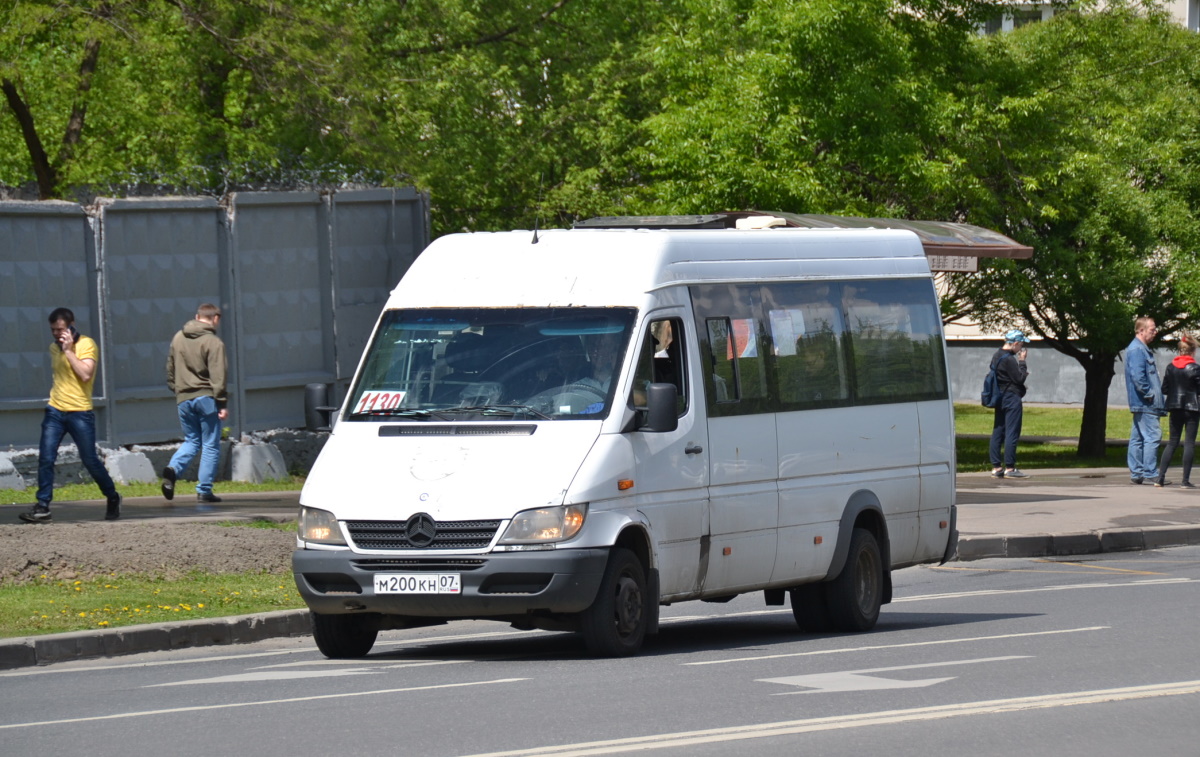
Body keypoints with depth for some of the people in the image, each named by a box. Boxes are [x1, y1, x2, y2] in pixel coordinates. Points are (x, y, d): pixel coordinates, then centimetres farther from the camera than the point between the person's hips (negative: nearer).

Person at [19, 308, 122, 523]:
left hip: (80, 413, -5)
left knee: (90, 460, 1)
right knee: (45, 458, -8)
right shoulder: (54, 348, 13)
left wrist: (68, 350, -18)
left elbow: (86, 374, -20)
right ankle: (42, 507, -8)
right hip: (55, 411, 5)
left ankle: (112, 498, 23)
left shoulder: (86, 345, -7)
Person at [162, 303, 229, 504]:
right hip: (206, 397, -5)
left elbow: (170, 369, 17)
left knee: (191, 440, 18)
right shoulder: (213, 342, -10)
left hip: (184, 399, 5)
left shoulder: (178, 338, 9)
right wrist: (222, 403, -12)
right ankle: (204, 491, 2)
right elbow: (217, 376, -14)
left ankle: (173, 468, -9)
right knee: (210, 445, 4)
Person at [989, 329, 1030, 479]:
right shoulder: (1009, 359, -17)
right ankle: (1010, 468, -6)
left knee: (998, 433, 10)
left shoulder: (997, 356, 12)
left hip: (1000, 398, 10)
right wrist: (1022, 362, -6)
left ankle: (996, 467, 13)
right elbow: (1020, 378, -17)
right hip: (1011, 398, -10)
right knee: (1012, 433, -6)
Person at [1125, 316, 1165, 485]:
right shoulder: (1136, 350, -14)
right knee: (1152, 435, -11)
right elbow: (1137, 376, -23)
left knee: (1138, 438, 11)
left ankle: (1136, 472, 13)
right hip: (1145, 403, -11)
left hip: (1140, 403, 11)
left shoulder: (1141, 349, 19)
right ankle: (1150, 472, -12)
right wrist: (1148, 393, -17)